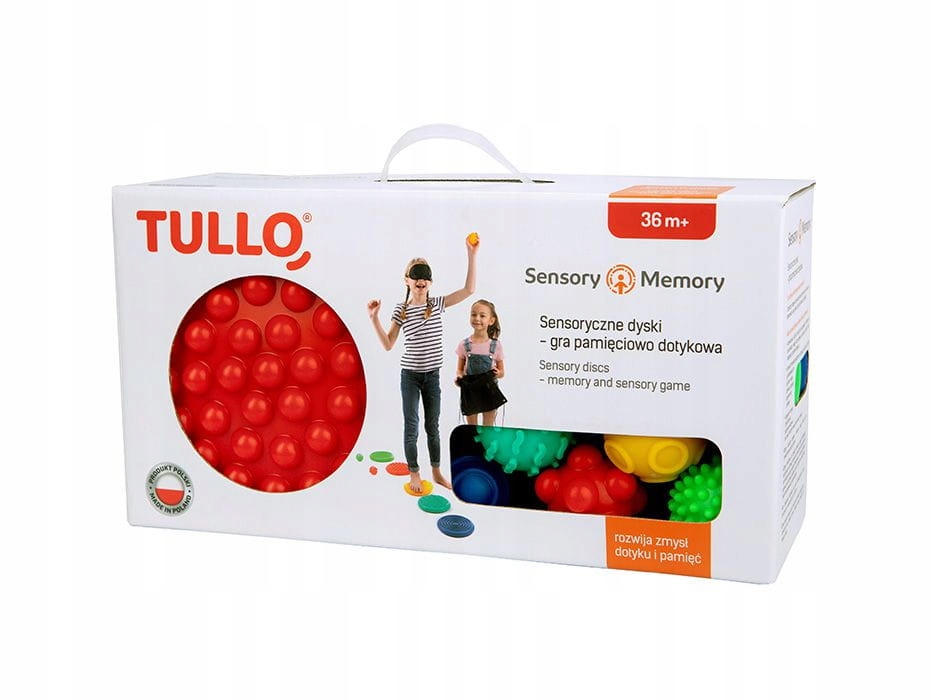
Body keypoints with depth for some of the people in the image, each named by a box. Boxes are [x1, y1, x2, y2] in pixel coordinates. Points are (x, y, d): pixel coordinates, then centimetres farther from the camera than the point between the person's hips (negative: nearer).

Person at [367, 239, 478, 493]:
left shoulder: (438, 304, -2)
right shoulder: (401, 310, -5)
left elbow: (469, 289, -9)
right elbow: (388, 344, -3)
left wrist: (471, 255, -14)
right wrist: (374, 317, -13)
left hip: (432, 375, 1)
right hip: (410, 375, -1)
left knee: (433, 427, 13)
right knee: (411, 427, 5)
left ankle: (437, 472, 26)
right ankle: (414, 474, 17)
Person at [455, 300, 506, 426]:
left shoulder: (495, 345, -4)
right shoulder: (465, 344, -2)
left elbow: (502, 371, 3)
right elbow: (460, 369, 4)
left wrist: (497, 373, -20)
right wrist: (459, 377, -18)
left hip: (489, 391, -1)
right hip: (469, 391, 1)